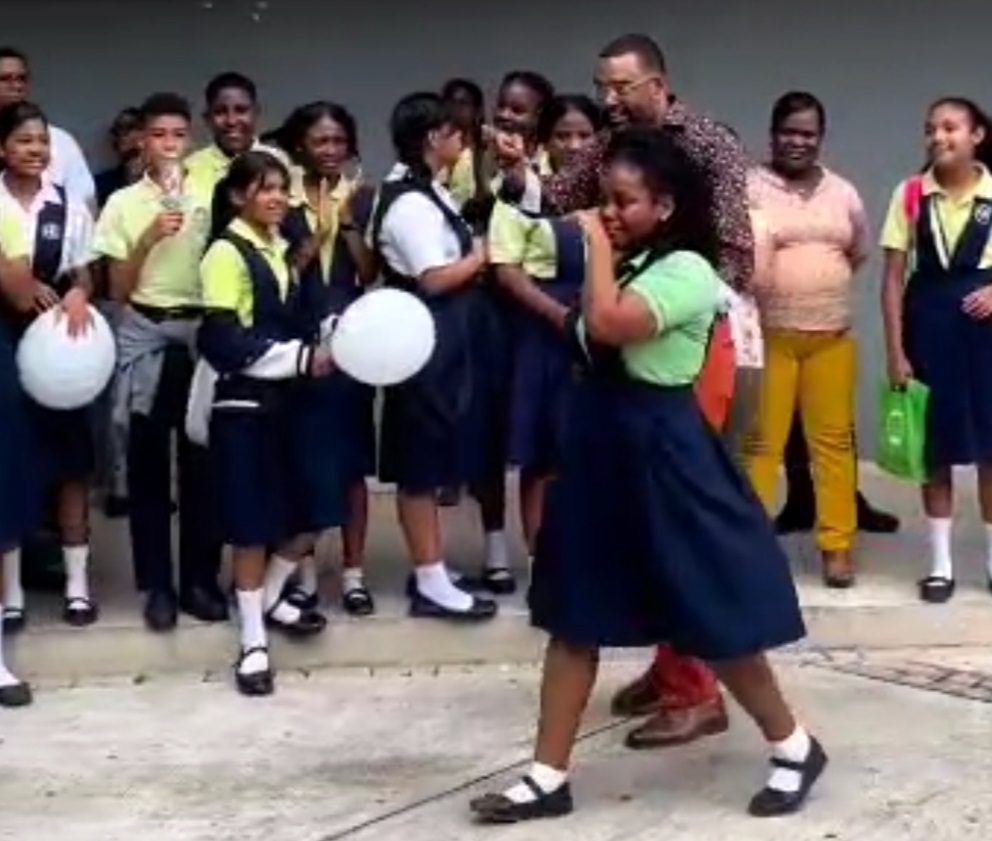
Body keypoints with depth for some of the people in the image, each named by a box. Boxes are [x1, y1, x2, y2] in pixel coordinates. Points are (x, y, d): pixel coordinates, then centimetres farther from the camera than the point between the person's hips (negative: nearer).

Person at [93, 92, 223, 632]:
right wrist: (149, 238, -13)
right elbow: (117, 290, -2)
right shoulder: (123, 203, 2)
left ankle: (200, 580, 14)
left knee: (201, 461, 4)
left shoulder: (212, 196, 5)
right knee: (147, 464, 2)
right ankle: (157, 584, 10)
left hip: (201, 333, 1)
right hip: (145, 337, -1)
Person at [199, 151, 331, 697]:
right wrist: (301, 358, -16)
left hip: (285, 401, 7)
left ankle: (270, 599, 32)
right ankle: (253, 643, 9)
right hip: (243, 405, -7)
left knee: (309, 513, 8)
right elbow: (226, 342, -17)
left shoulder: (279, 249, 13)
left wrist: (321, 347, 0)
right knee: (252, 525, -2)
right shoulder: (227, 253, -9)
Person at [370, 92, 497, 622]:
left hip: (443, 339, 11)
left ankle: (430, 570, 25)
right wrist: (481, 256, -7)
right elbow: (436, 279, -20)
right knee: (423, 461, -3)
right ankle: (431, 585, 4)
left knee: (431, 458, 15)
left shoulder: (425, 192, 14)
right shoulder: (412, 202, -17)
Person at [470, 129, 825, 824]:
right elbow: (592, 339, 10)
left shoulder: (687, 271, -16)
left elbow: (607, 324, -30)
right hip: (603, 445, 9)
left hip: (659, 452, -8)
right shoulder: (629, 265, 11)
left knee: (713, 618, 2)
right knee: (574, 616, 7)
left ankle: (796, 749, 22)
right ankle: (548, 778, 14)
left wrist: (599, 246, -18)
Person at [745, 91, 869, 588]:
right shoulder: (750, 189, -4)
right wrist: (774, 292, -8)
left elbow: (859, 253, 21)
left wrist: (822, 287, 10)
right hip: (767, 336, -4)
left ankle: (837, 546, 13)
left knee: (833, 441, 6)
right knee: (760, 442, 0)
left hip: (831, 337, 4)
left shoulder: (843, 193, 10)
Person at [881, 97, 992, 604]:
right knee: (936, 447, 7)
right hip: (929, 325, 0)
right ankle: (940, 563, 17)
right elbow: (893, 278, -1)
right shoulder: (910, 195, -2)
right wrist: (895, 352, -5)